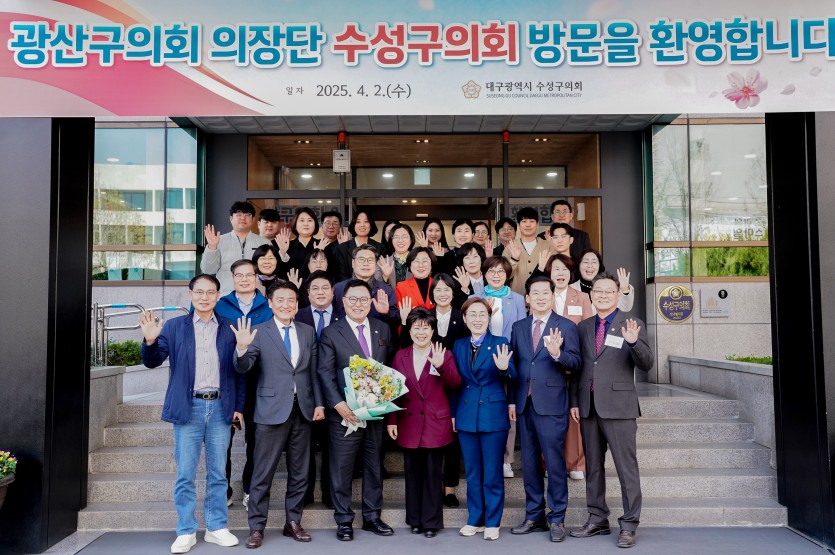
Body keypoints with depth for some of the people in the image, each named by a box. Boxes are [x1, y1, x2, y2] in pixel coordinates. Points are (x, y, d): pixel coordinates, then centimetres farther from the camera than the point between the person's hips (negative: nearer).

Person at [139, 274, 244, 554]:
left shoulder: (230, 329, 6)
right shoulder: (174, 326, 4)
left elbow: (239, 371, 9)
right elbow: (153, 362, -1)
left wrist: (239, 406, 4)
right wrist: (150, 339, -21)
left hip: (220, 407, 1)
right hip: (189, 407, -1)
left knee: (218, 473, 9)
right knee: (185, 474, 4)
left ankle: (217, 528, 21)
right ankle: (186, 532, 17)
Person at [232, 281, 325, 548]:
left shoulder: (308, 332, 8)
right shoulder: (259, 332, -2)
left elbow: (314, 371, 10)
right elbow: (243, 367, -11)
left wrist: (319, 403, 4)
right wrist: (242, 348, -31)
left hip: (303, 410, 4)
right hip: (272, 410, -3)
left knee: (299, 473, 12)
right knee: (263, 474, 3)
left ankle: (293, 522, 25)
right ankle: (256, 527, 16)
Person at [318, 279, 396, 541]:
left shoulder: (383, 329, 8)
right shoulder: (331, 333, -3)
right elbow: (325, 373, -8)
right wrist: (339, 405, -18)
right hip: (345, 413, -3)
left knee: (374, 466, 14)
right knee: (342, 468, 6)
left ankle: (372, 516, 28)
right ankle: (344, 520, 20)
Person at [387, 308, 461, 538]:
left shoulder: (444, 354, 0)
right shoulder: (401, 356, 7)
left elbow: (455, 384, -13)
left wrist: (441, 366, -29)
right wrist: (391, 421, 1)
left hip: (435, 424, -2)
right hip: (409, 425, 3)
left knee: (432, 475, 4)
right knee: (412, 474, 11)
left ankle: (431, 522, 17)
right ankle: (415, 519, 24)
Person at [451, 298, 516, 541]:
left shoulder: (501, 343, -3)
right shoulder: (458, 346, 7)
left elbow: (511, 377, -16)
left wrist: (504, 368, -37)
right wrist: (452, 413, 7)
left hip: (493, 415, -3)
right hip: (466, 416, 4)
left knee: (492, 473, 4)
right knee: (472, 472, 12)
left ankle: (492, 522, 18)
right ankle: (475, 519, 25)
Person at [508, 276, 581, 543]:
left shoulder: (566, 326, 0)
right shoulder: (518, 327, 12)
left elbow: (575, 363, -8)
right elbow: (513, 365, 12)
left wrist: (557, 353, -27)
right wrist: (512, 400, 8)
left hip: (551, 405, -4)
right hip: (525, 404, 5)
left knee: (554, 463, 0)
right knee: (529, 463, 11)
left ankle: (556, 519, 13)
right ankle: (534, 516, 24)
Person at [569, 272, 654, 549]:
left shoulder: (632, 324, -1)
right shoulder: (583, 327, 12)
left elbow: (647, 364, -8)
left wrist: (633, 342, -26)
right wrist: (574, 401, 8)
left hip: (618, 407, -4)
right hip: (588, 407, 5)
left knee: (626, 467, 0)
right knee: (593, 466, 13)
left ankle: (629, 525, 11)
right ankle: (597, 519, 25)